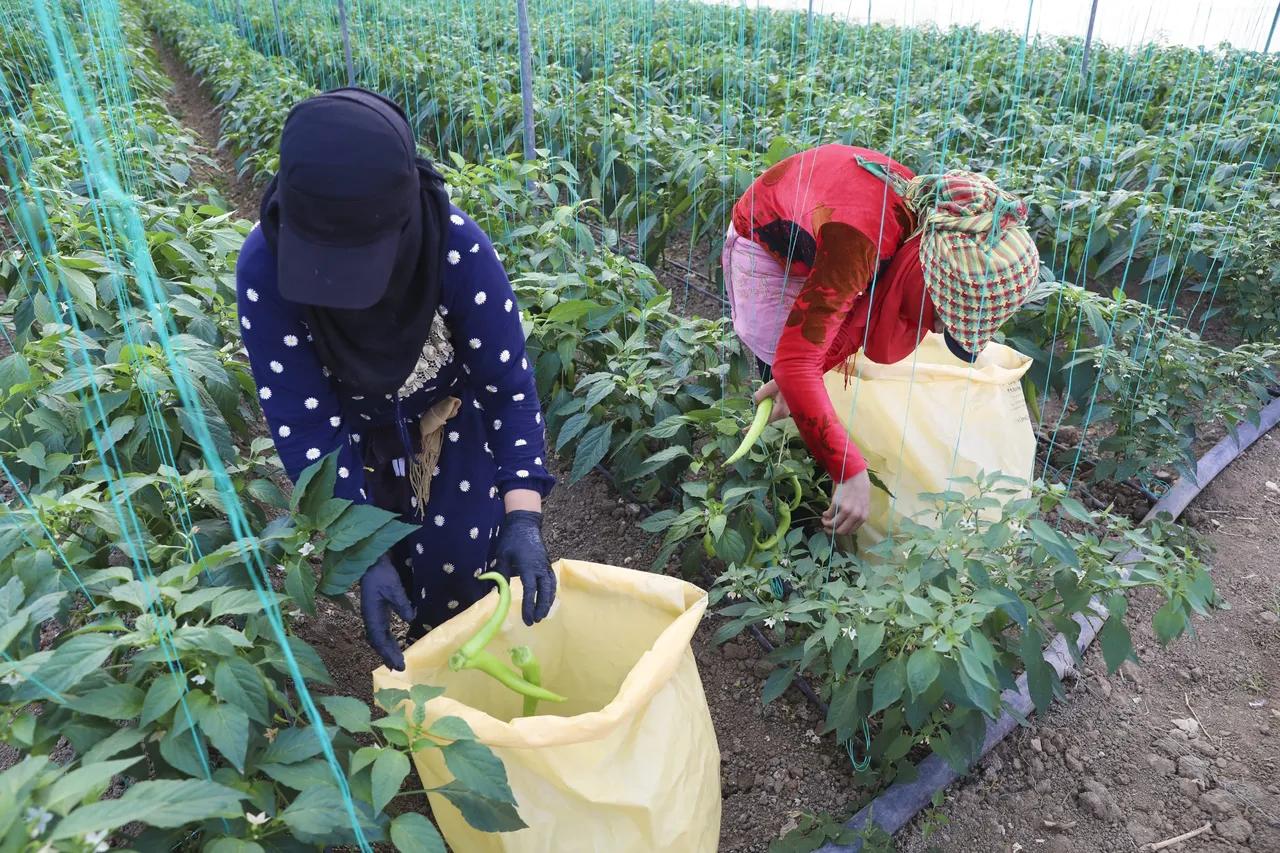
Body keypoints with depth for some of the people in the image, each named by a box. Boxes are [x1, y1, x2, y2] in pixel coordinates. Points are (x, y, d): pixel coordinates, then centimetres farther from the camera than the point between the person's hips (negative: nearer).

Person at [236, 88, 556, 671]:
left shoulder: (459, 248, -36)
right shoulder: (264, 266, -33)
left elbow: (510, 385, -28)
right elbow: (302, 417, -28)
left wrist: (522, 519, -37)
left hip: (453, 411, -1)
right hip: (357, 422, 1)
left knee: (461, 556, -4)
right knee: (391, 561, 7)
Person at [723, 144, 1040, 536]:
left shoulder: (929, 217, -22)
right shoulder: (858, 239, -45)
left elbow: (863, 316, -15)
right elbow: (794, 362, -48)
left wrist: (795, 380, -28)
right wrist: (852, 474, -48)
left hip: (817, 250, 6)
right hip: (765, 244, -6)